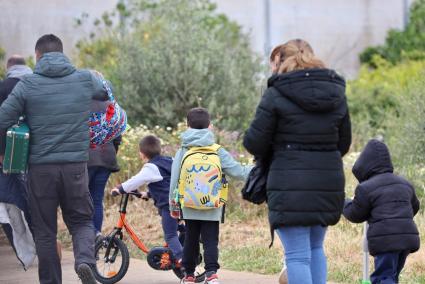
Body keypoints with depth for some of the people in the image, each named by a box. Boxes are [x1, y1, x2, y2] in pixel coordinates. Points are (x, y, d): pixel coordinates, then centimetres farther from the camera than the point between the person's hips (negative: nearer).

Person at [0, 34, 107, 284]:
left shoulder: (27, 85, -3)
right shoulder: (85, 79, 3)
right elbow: (106, 92, 24)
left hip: (41, 167, -1)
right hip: (76, 166, 1)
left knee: (45, 231, 10)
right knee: (82, 221, 14)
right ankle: (85, 259, -14)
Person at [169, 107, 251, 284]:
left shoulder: (182, 152, -1)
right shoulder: (218, 152, -5)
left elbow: (174, 180, 2)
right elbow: (237, 171, -3)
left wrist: (173, 205, 12)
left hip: (189, 208, 1)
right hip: (212, 209, -1)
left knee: (190, 240, 14)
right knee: (210, 241, 0)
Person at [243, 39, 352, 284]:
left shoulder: (276, 94, -7)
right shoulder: (336, 93, 10)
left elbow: (255, 143, -6)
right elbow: (344, 144, 15)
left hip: (291, 187, -5)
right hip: (329, 185, 6)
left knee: (297, 255, -2)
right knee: (316, 248, 20)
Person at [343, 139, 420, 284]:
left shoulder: (366, 188, -4)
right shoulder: (404, 184, 17)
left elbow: (355, 215, 5)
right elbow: (414, 206, 31)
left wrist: (345, 204, 26)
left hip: (386, 240, -7)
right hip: (408, 236, 7)